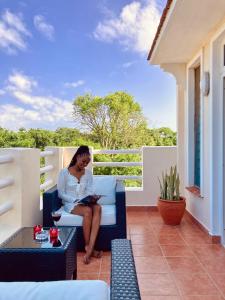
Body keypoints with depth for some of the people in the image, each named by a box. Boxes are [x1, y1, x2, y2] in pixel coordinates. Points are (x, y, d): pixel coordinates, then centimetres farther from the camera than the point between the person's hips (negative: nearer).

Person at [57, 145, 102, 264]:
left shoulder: (88, 173, 9)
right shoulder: (64, 172, -5)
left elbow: (89, 191, 6)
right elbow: (61, 194, -5)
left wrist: (92, 197, -17)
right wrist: (75, 200, -17)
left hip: (85, 202, 4)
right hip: (70, 204, -4)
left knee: (98, 208, -32)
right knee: (88, 211, -36)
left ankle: (89, 249, -37)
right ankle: (88, 247, -19)